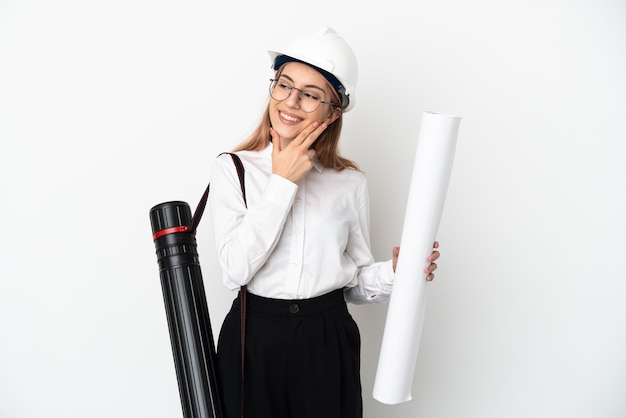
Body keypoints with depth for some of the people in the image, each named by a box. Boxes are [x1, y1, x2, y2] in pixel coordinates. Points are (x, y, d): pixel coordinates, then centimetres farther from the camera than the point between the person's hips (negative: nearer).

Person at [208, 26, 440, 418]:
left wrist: (393, 271, -15)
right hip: (253, 337, -1)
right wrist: (283, 182, -15)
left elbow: (355, 280, 6)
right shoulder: (234, 168, -4)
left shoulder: (350, 181, 0)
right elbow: (237, 268, -16)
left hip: (328, 341, 1)